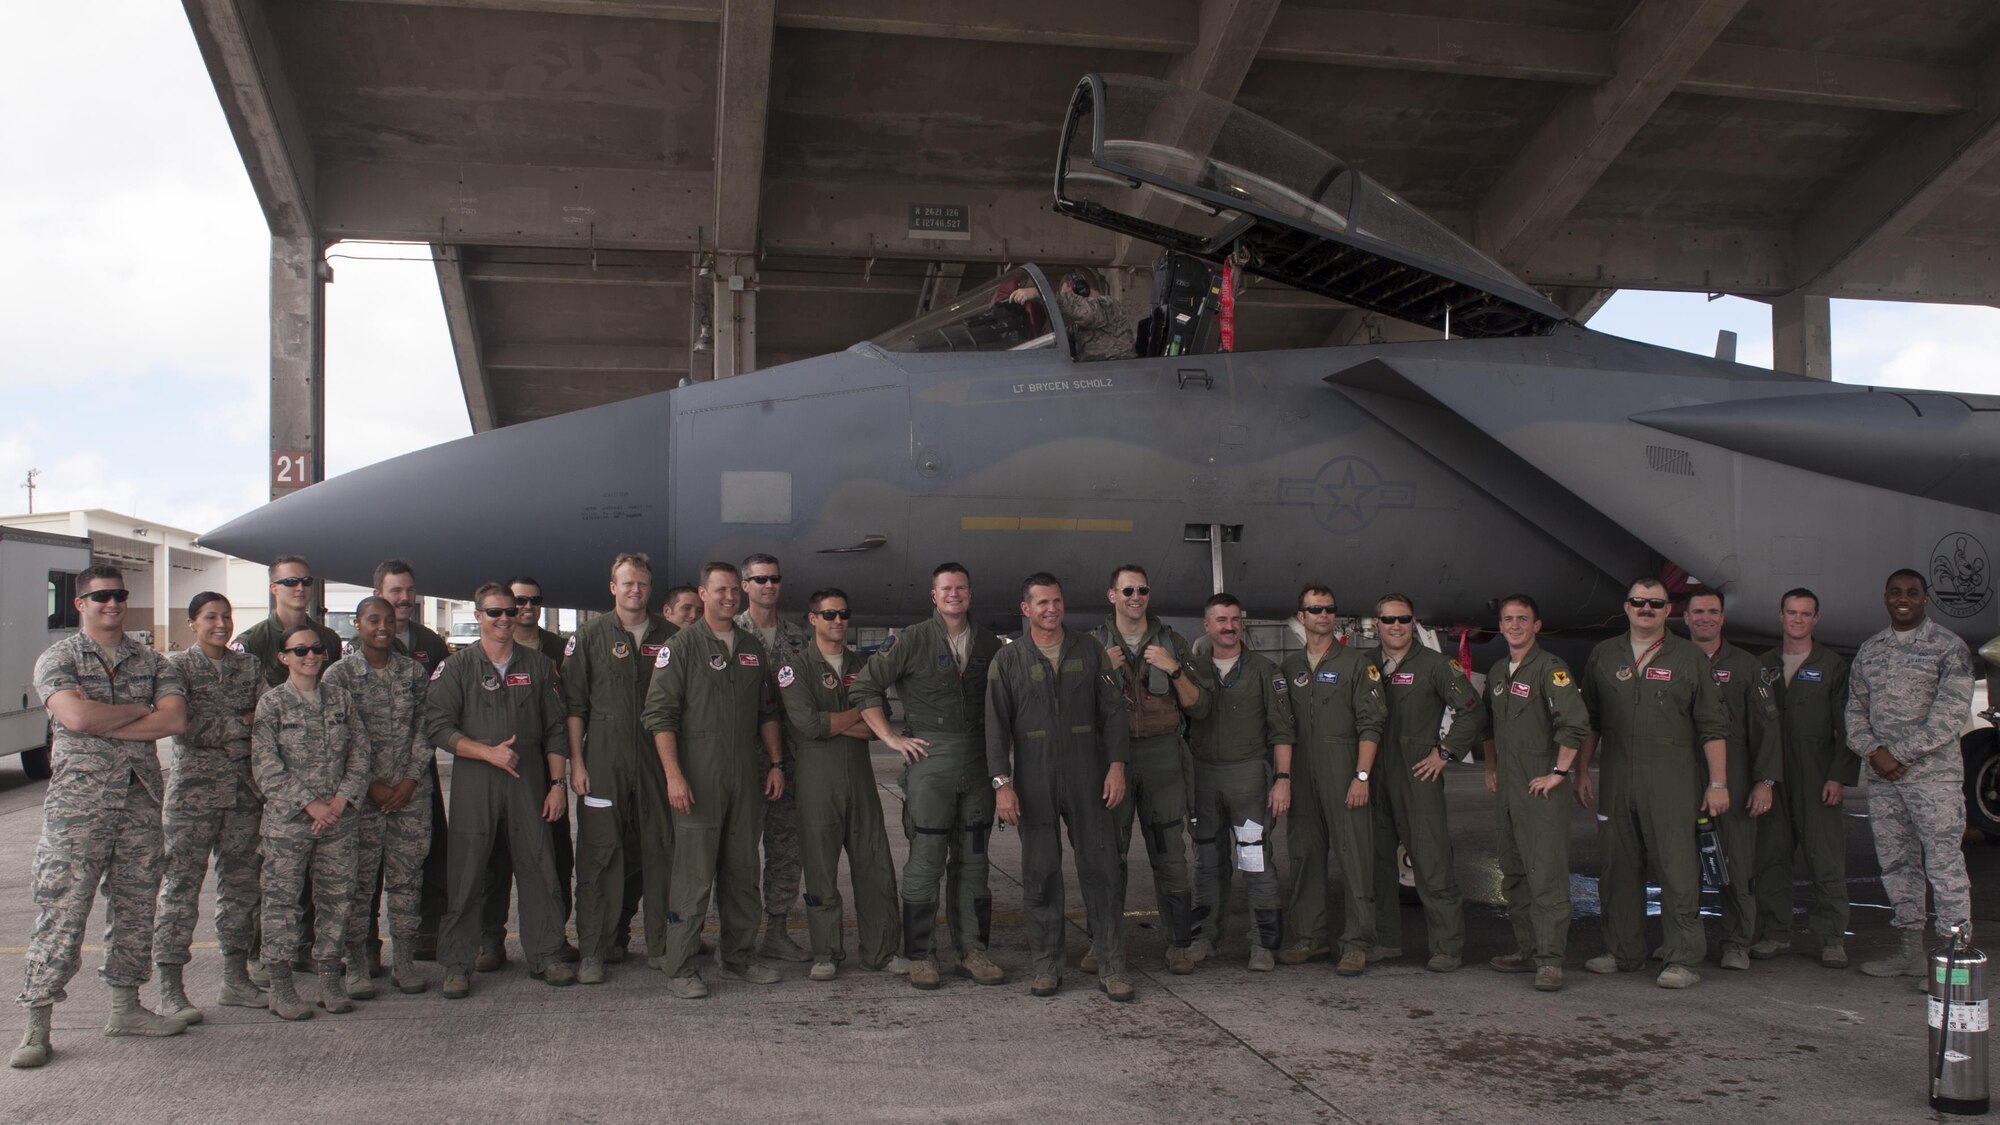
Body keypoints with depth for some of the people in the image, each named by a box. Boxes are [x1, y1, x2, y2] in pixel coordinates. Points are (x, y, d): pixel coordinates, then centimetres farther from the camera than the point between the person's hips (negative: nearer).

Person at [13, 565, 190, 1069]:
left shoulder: (152, 662, 11)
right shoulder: (58, 659, 0)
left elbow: (175, 720, -5)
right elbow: (75, 716, -18)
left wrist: (102, 723, -11)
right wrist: (140, 710, -6)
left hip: (140, 803, 4)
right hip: (77, 804, -4)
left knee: (134, 909, 11)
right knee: (61, 914, -5)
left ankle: (126, 1008, 22)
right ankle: (36, 1026, 2)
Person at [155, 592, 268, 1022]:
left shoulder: (250, 665, 11)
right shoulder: (176, 665, -1)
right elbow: (184, 728, -12)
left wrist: (215, 729, -11)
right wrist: (241, 724, -7)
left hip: (244, 789, 4)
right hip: (193, 789, -4)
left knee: (241, 883, 8)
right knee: (181, 884, -3)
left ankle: (236, 979, 18)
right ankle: (170, 990, 2)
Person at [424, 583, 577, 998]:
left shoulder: (538, 665, 10)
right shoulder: (457, 667, 4)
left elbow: (555, 729, 11)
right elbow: (437, 726, -4)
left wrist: (558, 783, 3)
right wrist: (488, 752, -13)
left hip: (529, 781, 2)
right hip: (473, 782, -2)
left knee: (539, 869, 3)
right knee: (466, 874, 1)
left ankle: (546, 955, 13)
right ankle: (457, 963, 11)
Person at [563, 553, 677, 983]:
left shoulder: (667, 637, 10)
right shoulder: (590, 636, 4)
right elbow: (574, 704, 2)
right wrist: (576, 762, -5)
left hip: (655, 761, 2)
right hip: (603, 759, -2)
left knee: (656, 851, 6)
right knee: (599, 854, -2)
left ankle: (658, 944, 15)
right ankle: (594, 951, 3)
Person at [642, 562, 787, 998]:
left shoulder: (753, 648, 14)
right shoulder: (682, 646, -3)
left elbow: (768, 712, 20)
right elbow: (659, 713, -9)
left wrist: (776, 763, 12)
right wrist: (673, 775, -16)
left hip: (747, 779, 6)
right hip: (698, 780, -6)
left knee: (742, 873, 12)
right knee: (694, 875, -5)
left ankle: (738, 958, 23)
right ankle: (679, 968, 3)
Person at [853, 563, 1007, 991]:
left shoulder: (989, 643, 10)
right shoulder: (912, 641, -1)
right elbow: (865, 687, 0)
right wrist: (891, 738, -5)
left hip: (978, 762, 4)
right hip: (929, 760, -4)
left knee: (972, 860, 10)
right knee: (926, 861, -3)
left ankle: (972, 950, 18)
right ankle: (921, 956, 6)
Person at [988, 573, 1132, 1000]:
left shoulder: (1089, 652, 7)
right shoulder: (1007, 661, 4)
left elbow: (1112, 710, 6)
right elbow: (996, 726, 1)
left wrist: (1116, 765, -3)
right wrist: (1002, 783, -8)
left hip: (1086, 779, 1)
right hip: (1034, 782, 0)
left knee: (1102, 869, -1)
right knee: (1040, 874, 5)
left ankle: (1111, 967, 6)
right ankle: (1046, 966, 16)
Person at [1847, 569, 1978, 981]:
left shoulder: (1948, 647, -2)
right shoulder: (1869, 650, 14)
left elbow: (1951, 714, -11)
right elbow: (1855, 709, 13)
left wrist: (1899, 754, -14)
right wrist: (1873, 751, -5)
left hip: (1933, 774, -5)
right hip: (1881, 777, 6)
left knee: (1944, 864, -7)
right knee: (1896, 864, 10)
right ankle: (1909, 951, 18)